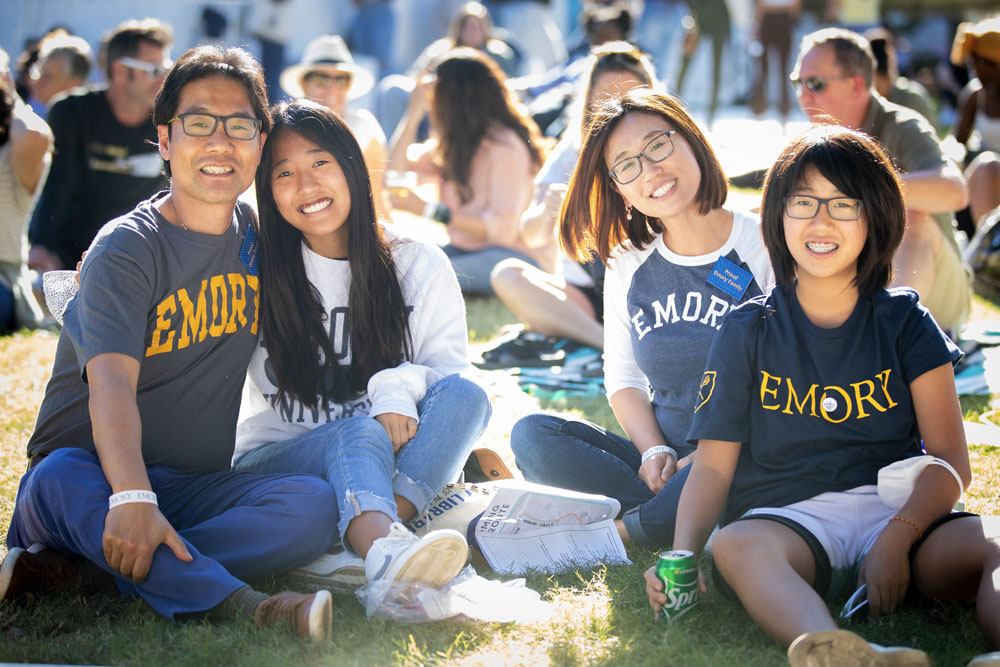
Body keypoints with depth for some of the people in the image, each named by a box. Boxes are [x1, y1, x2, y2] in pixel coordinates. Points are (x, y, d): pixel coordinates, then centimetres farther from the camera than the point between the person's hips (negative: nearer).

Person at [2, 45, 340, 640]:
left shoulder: (261, 236, 11)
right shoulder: (126, 248, -8)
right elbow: (112, 383, -25)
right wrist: (132, 499, -42)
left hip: (197, 491, 5)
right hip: (99, 482, -4)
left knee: (314, 504, -25)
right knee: (61, 478, -38)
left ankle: (67, 570, -29)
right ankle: (244, 608, -50)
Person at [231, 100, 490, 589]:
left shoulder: (420, 265, 5)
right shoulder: (256, 273, 3)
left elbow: (449, 369, -2)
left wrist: (399, 386, -23)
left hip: (393, 458, 2)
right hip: (278, 458, -2)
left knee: (465, 396, -26)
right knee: (359, 432, -35)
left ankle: (362, 543, -44)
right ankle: (385, 552, -68)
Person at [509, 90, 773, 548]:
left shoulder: (763, 246, -5)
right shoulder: (627, 267, 11)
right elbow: (622, 379, 13)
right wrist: (654, 451, -7)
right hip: (666, 462, 5)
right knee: (531, 434, -16)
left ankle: (618, 531, -14)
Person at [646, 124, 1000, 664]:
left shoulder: (903, 321, 12)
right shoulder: (748, 330, 11)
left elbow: (950, 459, 4)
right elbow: (714, 465, 5)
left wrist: (897, 538, -17)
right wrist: (682, 554, -16)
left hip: (897, 512, 1)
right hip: (786, 519, -1)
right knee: (735, 545, -36)